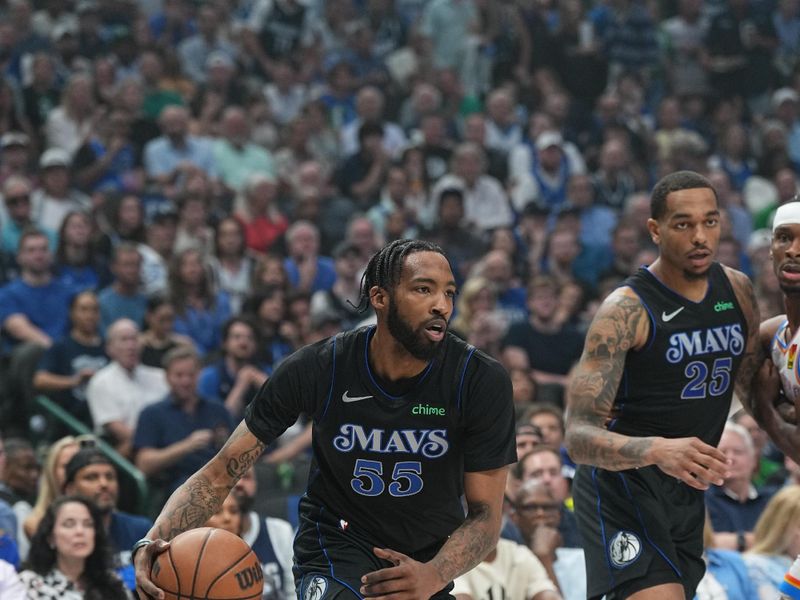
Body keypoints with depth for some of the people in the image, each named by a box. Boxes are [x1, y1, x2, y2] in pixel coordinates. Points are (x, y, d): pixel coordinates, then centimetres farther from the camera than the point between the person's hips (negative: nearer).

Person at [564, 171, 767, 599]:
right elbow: (579, 436, -25)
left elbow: (755, 392, 22)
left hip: (687, 487, 7)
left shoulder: (737, 291, 3)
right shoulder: (626, 310, -18)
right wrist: (657, 450, -41)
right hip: (620, 483, -7)